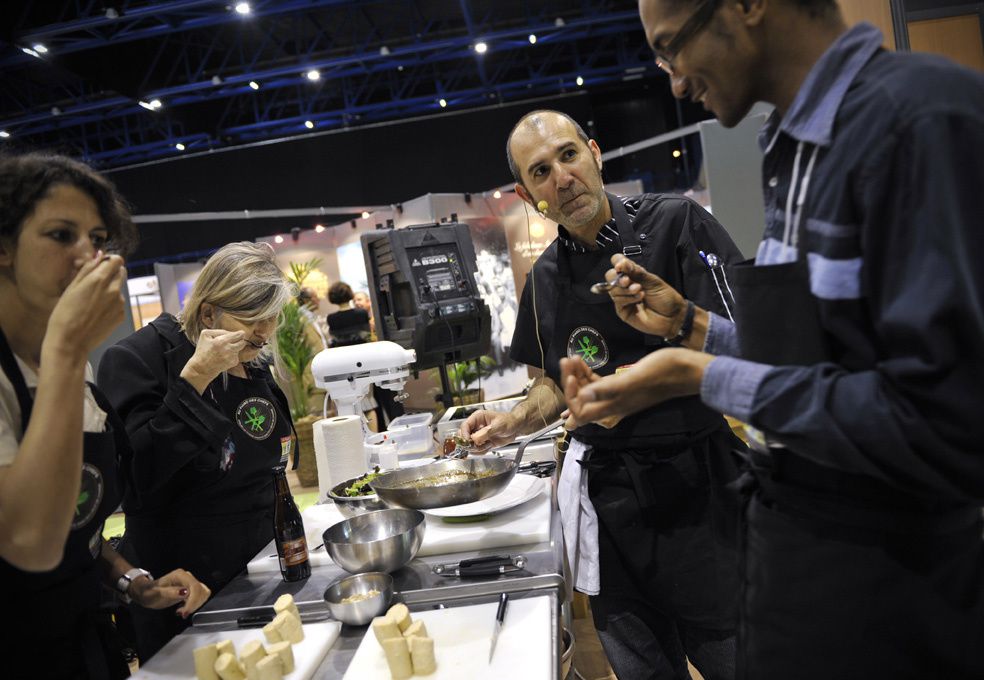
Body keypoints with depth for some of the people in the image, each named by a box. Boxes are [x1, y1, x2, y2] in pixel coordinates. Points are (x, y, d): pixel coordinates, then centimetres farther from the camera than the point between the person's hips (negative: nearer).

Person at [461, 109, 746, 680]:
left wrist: (677, 322, -28)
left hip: (701, 485, -4)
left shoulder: (675, 222, -7)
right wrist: (515, 421, -1)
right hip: (610, 498, 5)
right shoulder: (545, 277, 8)